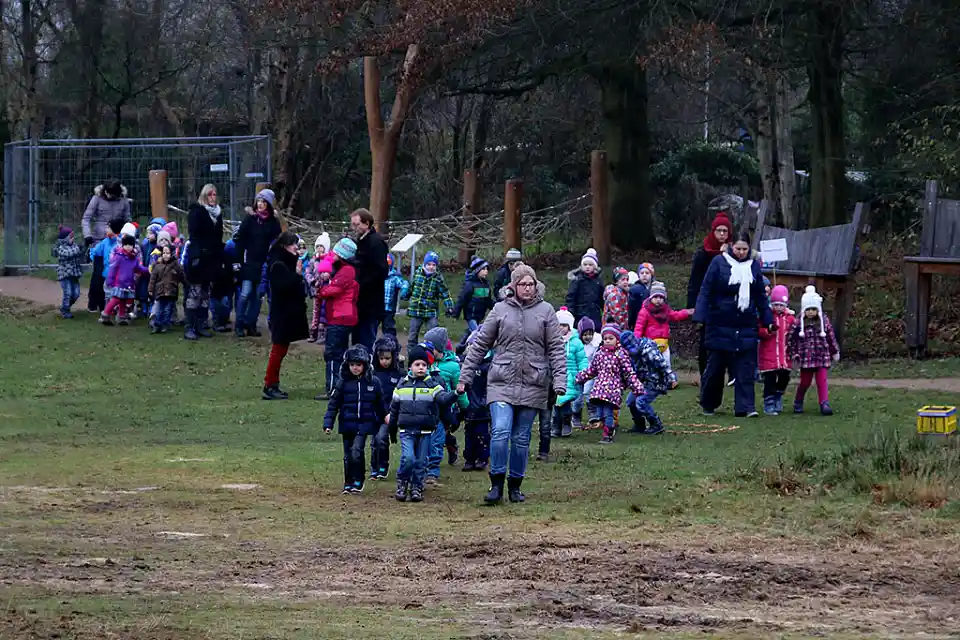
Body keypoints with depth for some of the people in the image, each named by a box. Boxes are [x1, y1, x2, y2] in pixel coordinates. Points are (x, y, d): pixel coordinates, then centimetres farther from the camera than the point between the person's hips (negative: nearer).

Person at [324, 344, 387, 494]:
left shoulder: (372, 382, 1)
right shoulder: (343, 382, 0)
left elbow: (380, 403, 14)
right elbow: (333, 404, 2)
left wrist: (386, 417, 21)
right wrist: (328, 423, -4)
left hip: (364, 424, -1)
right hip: (347, 424, 1)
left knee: (356, 451, -17)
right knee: (348, 455, 7)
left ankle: (358, 481, -3)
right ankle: (349, 483, 20)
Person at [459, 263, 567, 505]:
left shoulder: (545, 311, 4)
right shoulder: (500, 310, 4)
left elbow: (556, 348, 4)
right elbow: (480, 344, 9)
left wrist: (560, 379, -7)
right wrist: (465, 376, 6)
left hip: (532, 385, 1)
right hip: (502, 383, -1)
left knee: (522, 438, 6)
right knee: (500, 432, -15)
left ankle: (515, 486, 18)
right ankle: (496, 484, -6)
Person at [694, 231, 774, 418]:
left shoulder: (753, 266, 10)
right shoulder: (719, 263, -2)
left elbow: (761, 297, 18)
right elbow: (706, 292, -3)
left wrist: (768, 320, 16)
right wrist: (700, 316, -12)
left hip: (746, 327, 3)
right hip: (721, 326, -3)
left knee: (746, 367, -4)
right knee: (716, 365, 5)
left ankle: (745, 407, -6)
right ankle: (708, 404, 21)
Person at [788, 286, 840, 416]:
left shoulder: (824, 321, 2)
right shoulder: (799, 323, -4)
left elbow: (831, 337, 11)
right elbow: (791, 339, -1)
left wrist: (835, 351, 15)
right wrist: (793, 354, -4)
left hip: (822, 356, 1)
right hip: (806, 357, -1)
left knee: (822, 381, -6)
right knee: (805, 381, 8)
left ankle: (824, 404, -9)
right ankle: (798, 403, 27)